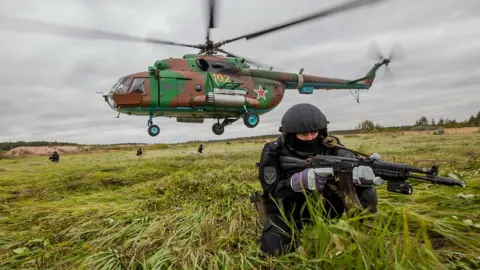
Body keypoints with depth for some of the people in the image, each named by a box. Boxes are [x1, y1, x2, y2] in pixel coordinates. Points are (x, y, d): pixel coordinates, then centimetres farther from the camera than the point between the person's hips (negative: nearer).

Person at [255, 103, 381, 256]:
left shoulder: (329, 146, -15)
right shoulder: (273, 153, -22)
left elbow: (351, 162, -25)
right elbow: (271, 192, -27)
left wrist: (363, 170, -51)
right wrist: (300, 180, -46)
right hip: (287, 212, -1)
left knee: (367, 194, -15)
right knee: (273, 247, -23)